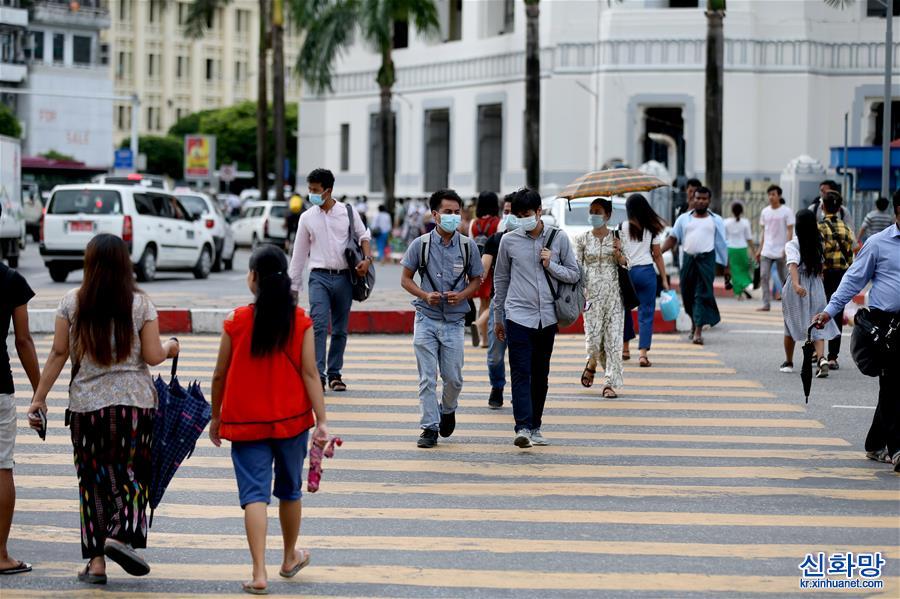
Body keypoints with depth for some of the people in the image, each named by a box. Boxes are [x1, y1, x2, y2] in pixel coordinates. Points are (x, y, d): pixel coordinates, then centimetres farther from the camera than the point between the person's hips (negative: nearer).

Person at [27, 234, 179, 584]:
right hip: (134, 400, -1)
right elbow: (152, 356, -3)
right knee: (133, 474, 10)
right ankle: (121, 534, -12)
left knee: (93, 480, 8)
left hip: (86, 403, 1)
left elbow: (59, 354, -1)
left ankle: (96, 561, 6)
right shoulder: (140, 304, -3)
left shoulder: (72, 303, 0)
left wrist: (39, 397, 5)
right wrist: (170, 348, 18)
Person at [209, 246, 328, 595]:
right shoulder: (300, 321, -5)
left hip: (245, 422, -2)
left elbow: (220, 375, -1)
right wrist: (321, 421, -7)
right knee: (289, 491, 19)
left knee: (254, 494, -2)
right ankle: (290, 558, 37)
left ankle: (258, 573, -14)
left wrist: (216, 417, 12)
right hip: (291, 420, 2)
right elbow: (310, 374, -9)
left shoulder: (236, 321, -7)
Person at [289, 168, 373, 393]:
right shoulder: (307, 217, 6)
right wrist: (294, 286, 9)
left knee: (340, 329, 7)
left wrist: (367, 259, -7)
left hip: (344, 277, 1)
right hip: (319, 276, -1)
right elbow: (299, 253, 10)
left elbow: (364, 236, 13)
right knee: (319, 325, -16)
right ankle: (318, 375, -17)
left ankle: (334, 374, 18)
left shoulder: (348, 212, 4)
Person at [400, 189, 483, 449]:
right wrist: (425, 295, -13)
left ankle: (447, 410, 35)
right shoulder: (421, 244, -3)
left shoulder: (468, 246, 0)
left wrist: (462, 295, -10)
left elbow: (476, 279, 10)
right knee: (427, 377, -2)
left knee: (453, 378, 5)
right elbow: (406, 279, 4)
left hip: (454, 320, 1)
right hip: (426, 319, -1)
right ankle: (430, 427, 5)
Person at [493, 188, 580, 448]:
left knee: (540, 374, 9)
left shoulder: (558, 239, 2)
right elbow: (501, 280, 12)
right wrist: (498, 317, 15)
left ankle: (535, 427, 18)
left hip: (547, 317, 2)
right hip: (518, 316, -2)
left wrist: (551, 265, -10)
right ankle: (523, 428, -19)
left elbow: (574, 275, 8)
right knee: (521, 373, -11)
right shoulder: (509, 241, 2)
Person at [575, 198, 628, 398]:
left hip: (613, 293, 0)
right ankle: (592, 363, 28)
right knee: (593, 336, -6)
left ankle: (610, 383, 1)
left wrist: (618, 252, -14)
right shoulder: (582, 239, 5)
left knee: (613, 338, -4)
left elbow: (625, 265, 6)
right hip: (591, 293, 0)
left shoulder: (616, 238, 5)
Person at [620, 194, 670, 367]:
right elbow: (657, 256, 4)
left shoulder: (623, 227, -2)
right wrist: (664, 279, 8)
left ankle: (625, 348, 27)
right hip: (646, 271, 0)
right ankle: (643, 354, -10)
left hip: (626, 272, 0)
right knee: (646, 312, 1)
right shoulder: (652, 228, 3)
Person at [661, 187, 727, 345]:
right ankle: (693, 322, 32)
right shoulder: (684, 219, 12)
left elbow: (722, 245, 8)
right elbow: (673, 238, 5)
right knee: (687, 294, 8)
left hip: (706, 259, -3)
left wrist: (726, 266, 4)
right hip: (688, 259, 3)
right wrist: (659, 252, -10)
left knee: (703, 294, -9)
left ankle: (698, 330, -12)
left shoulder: (716, 220, 9)